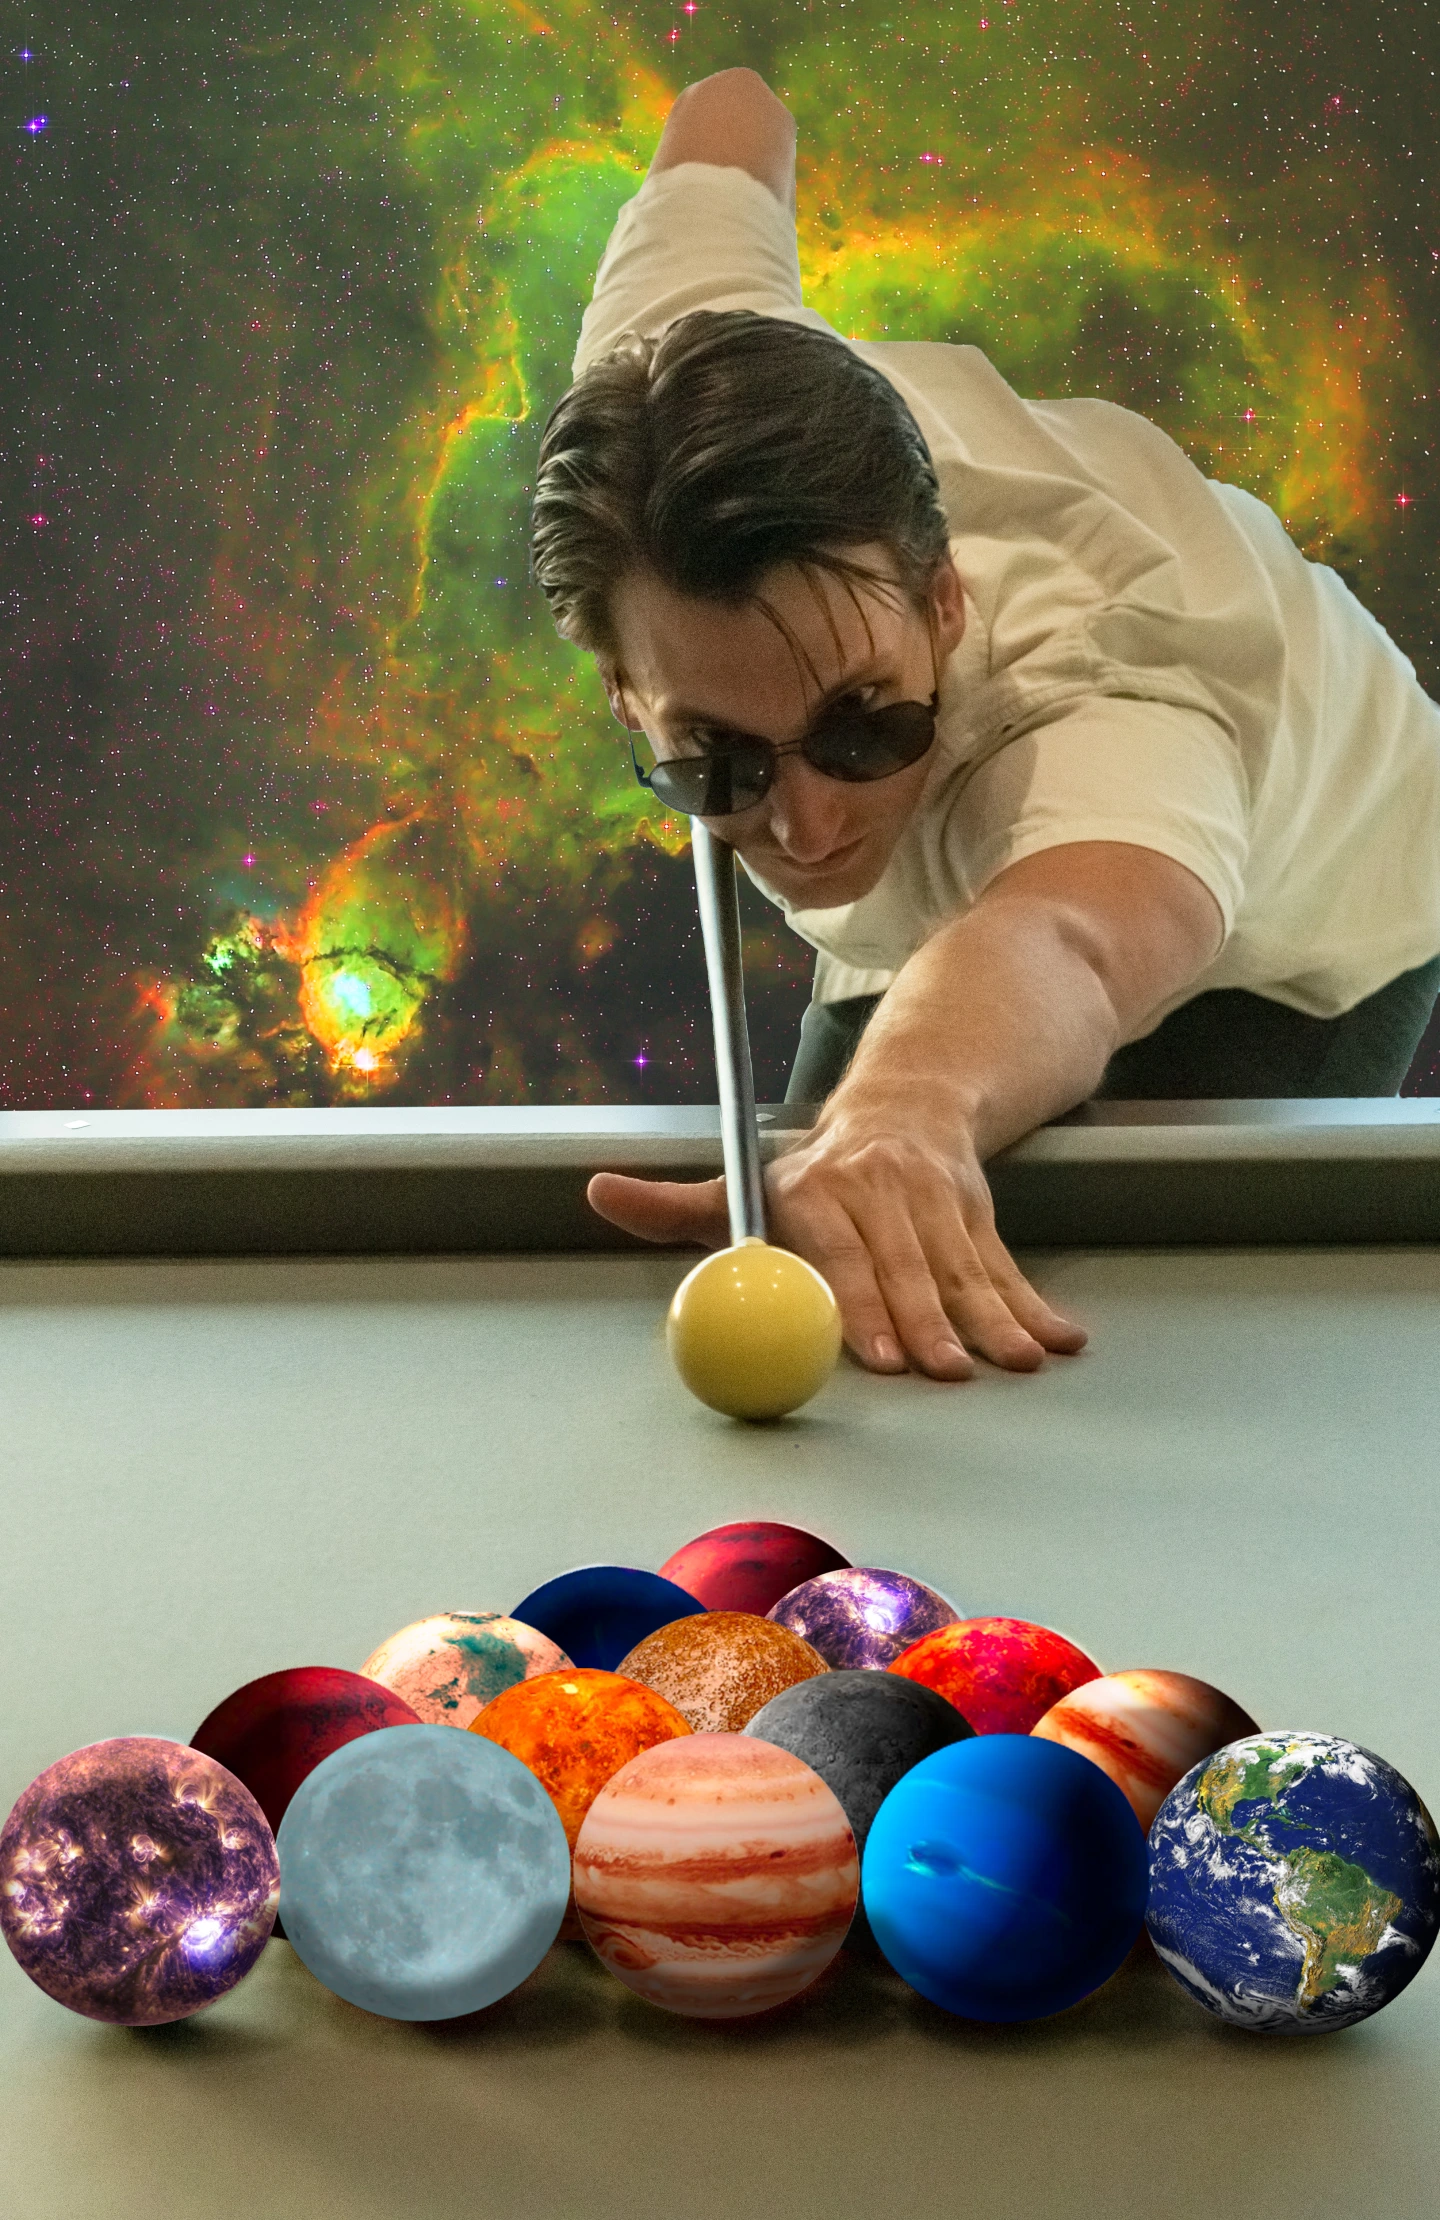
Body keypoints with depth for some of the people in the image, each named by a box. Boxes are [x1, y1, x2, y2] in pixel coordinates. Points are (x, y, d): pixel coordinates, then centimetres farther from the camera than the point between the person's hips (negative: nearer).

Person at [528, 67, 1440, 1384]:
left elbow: (1057, 947, -77)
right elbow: (729, 118, -12)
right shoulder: (658, 394, -35)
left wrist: (910, 1105, -100)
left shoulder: (1099, 709, -52)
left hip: (1282, 939, -5)